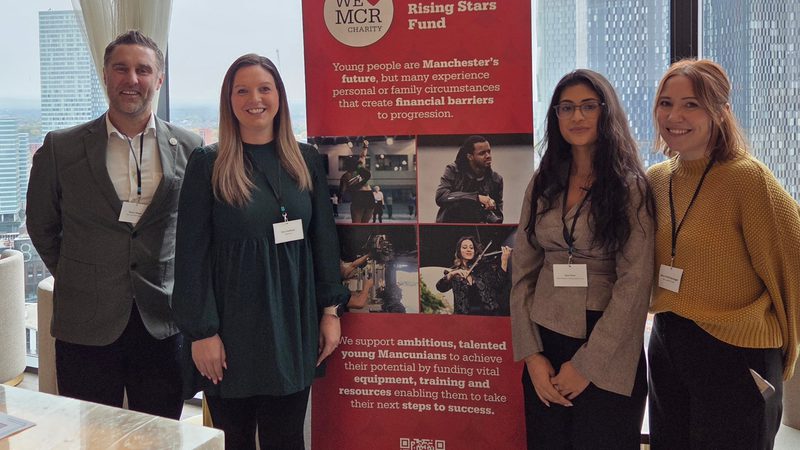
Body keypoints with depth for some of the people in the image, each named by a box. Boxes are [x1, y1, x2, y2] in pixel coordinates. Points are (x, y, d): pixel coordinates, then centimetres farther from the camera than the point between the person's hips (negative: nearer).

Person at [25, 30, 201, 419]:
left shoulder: (189, 149, 2)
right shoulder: (61, 148, 0)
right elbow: (41, 225, 12)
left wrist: (181, 286, 7)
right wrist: (77, 280, 11)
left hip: (163, 324, 1)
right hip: (86, 326, 0)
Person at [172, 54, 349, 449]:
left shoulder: (306, 160, 6)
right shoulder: (207, 164, -4)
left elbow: (324, 239, 8)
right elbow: (191, 253, -6)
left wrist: (330, 310, 4)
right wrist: (201, 332, -11)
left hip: (293, 324, 3)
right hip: (232, 326, -2)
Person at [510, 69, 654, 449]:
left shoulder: (631, 187, -4)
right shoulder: (542, 185, 7)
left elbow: (635, 282, -11)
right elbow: (522, 274, 5)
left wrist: (586, 364, -13)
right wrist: (531, 354, -4)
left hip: (607, 354, -3)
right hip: (544, 345, 3)